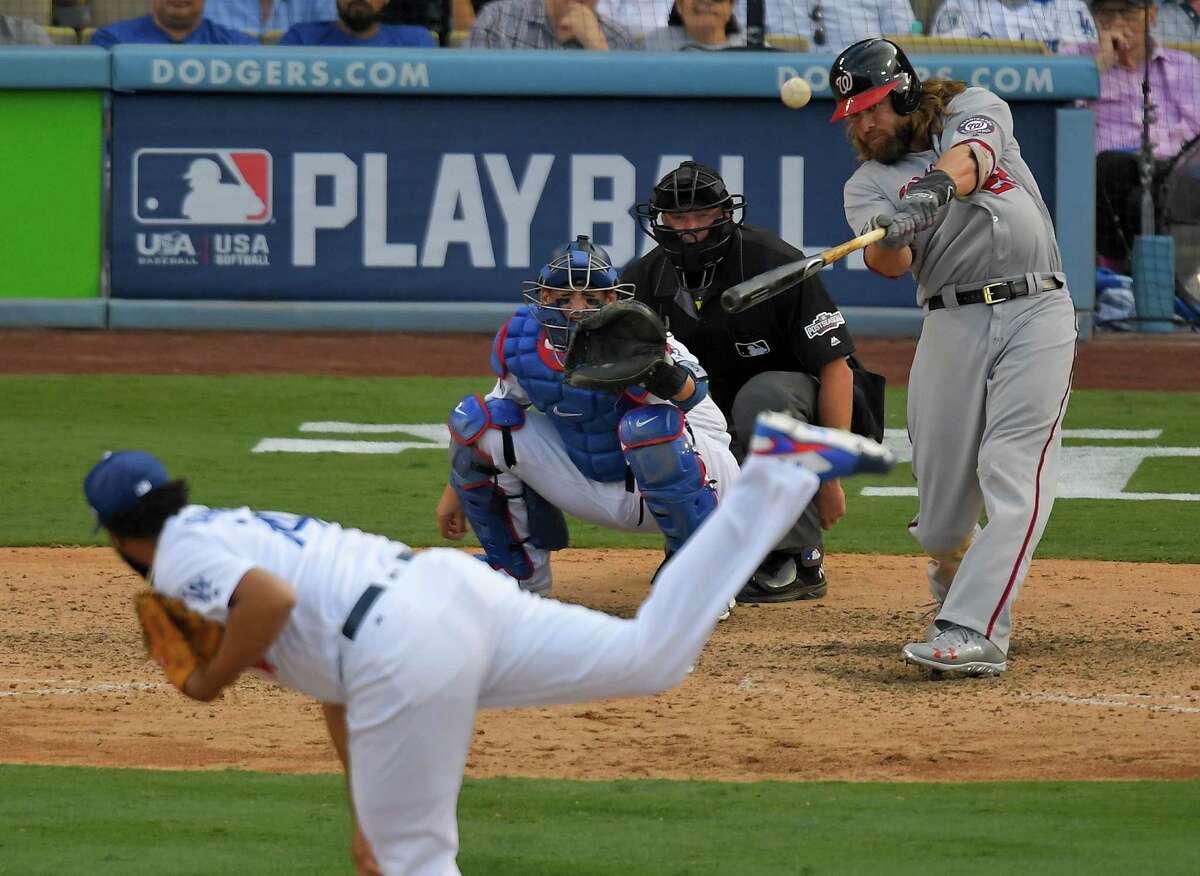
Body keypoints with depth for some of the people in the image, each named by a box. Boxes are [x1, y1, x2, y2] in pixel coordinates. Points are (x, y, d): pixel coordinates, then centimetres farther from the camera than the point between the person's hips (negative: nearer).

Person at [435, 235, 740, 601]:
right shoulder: (520, 338, -12)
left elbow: (692, 391, -47)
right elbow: (506, 402, 7)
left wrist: (667, 379, -71)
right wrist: (456, 489, 12)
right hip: (590, 483, 5)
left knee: (648, 427, -39)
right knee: (476, 420, -8)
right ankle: (522, 574, 12)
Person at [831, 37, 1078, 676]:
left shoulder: (976, 109, 9)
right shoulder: (868, 184, 9)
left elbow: (968, 159, -16)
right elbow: (889, 265, -11)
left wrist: (939, 186, -37)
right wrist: (888, 237, -34)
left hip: (1039, 314, -2)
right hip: (952, 327, 2)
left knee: (1013, 475, -16)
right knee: (941, 499, 0)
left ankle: (975, 633, -25)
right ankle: (950, 578, 34)